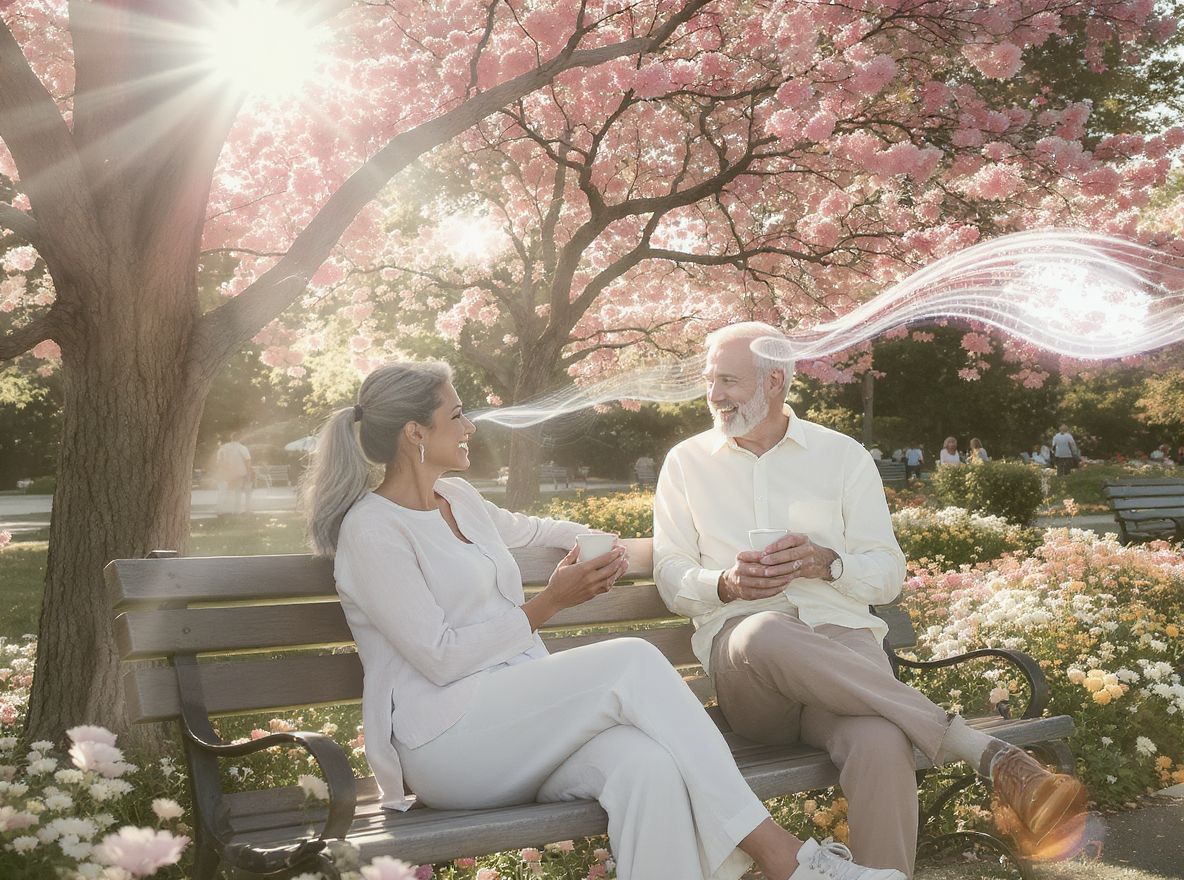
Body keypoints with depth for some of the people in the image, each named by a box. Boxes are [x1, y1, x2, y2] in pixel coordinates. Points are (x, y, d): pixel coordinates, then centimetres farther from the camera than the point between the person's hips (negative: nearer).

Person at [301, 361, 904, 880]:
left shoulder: (459, 500, 19)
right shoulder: (372, 531, -6)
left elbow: (524, 528, 42)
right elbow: (440, 658, -13)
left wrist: (600, 544, 42)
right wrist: (548, 604, -7)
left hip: (525, 724, 7)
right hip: (444, 742, -7)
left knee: (649, 766, -29)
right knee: (633, 662, -27)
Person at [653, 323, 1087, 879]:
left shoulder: (842, 456, 14)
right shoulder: (686, 463, 16)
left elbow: (888, 574, 11)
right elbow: (670, 576, 11)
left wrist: (825, 562, -11)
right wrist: (727, 584, -11)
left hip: (841, 642, 0)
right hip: (740, 646, 0)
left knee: (879, 745, -38)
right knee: (769, 633, -41)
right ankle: (989, 754, -38)